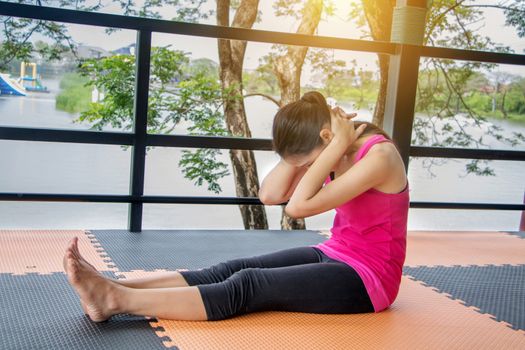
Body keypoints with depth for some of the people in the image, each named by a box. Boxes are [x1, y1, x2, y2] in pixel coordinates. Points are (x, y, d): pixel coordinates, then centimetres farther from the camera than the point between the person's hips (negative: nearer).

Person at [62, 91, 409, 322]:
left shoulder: (379, 155, -21)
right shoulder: (335, 148, 4)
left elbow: (299, 206, -29)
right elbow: (270, 194, -5)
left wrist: (337, 145, -24)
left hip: (367, 277, -8)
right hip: (333, 256, 8)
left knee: (247, 286, -23)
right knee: (232, 269, -13)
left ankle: (117, 300, -29)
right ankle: (114, 287, -22)